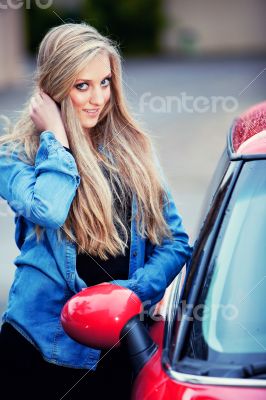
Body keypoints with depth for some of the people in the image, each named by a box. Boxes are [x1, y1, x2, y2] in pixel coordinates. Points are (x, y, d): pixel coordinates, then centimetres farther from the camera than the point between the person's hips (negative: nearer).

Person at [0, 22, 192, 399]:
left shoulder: (132, 149, 7)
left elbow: (176, 242, 5)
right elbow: (48, 212, -25)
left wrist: (136, 290, -12)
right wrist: (56, 138, -14)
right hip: (44, 343, -3)